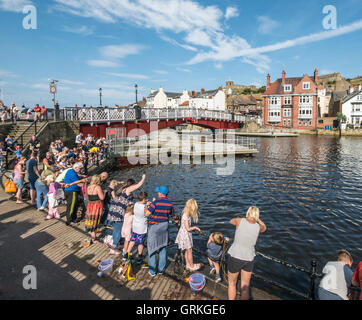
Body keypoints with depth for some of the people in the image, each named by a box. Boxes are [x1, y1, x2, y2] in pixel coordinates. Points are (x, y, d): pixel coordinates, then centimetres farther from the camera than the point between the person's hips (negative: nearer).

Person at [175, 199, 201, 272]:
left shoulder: (187, 215, 2)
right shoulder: (186, 216, -26)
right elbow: (188, 229, -23)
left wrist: (194, 228, 4)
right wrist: (195, 227, -9)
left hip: (186, 235, 9)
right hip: (185, 235, -9)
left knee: (187, 251, 20)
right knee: (189, 251, 6)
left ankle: (188, 265, 33)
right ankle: (192, 266, 21)